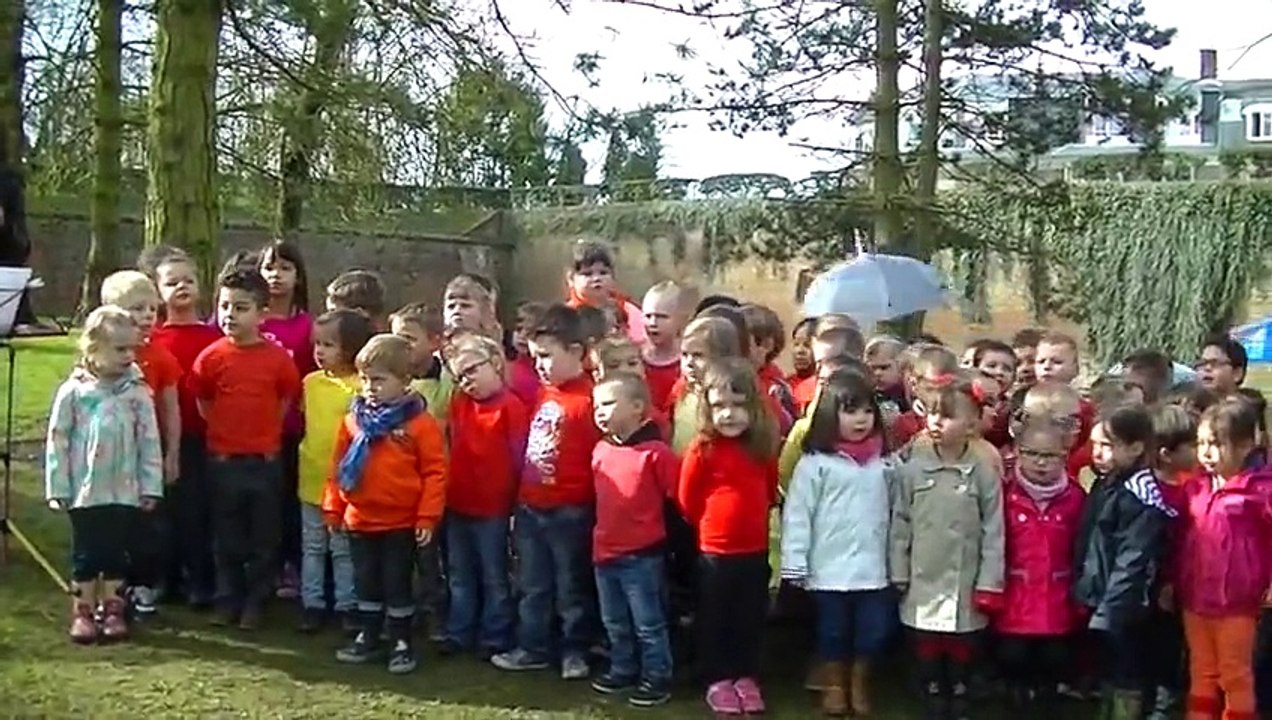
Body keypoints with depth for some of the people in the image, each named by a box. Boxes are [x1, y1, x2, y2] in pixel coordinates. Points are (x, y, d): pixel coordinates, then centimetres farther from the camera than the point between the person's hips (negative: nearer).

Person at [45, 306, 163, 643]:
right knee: (85, 554, 8)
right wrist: (57, 488, -4)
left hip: (125, 492, 1)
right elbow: (57, 440, -3)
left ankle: (113, 608, 22)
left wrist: (150, 487, 0)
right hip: (84, 491, -1)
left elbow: (149, 442, 0)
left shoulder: (138, 392, -3)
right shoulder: (73, 391, -6)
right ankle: (83, 612, 19)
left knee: (116, 553, 10)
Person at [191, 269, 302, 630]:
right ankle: (227, 601, 23)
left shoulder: (278, 358, -6)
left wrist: (265, 434, 4)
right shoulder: (211, 357, -6)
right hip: (223, 459, 0)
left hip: (265, 459, 0)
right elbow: (203, 403, 5)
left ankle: (255, 603, 21)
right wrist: (226, 431, 2)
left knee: (264, 538, 9)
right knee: (227, 538, 11)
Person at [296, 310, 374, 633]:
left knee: (344, 550, 9)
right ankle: (312, 604, 23)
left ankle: (346, 606, 19)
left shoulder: (360, 387, -14)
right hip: (312, 479, 5)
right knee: (312, 548, 14)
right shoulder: (311, 382, 1)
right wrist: (309, 451, 8)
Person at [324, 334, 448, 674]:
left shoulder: (420, 423, -12)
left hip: (402, 523, -5)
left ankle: (401, 643, 19)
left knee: (397, 583, 6)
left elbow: (435, 472, -12)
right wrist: (333, 507, 9)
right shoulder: (354, 420, 3)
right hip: (360, 520, 5)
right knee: (365, 582, 16)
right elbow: (339, 467, 10)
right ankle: (368, 637, 30)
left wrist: (428, 516, -14)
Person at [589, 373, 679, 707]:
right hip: (605, 552, 7)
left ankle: (657, 679, 16)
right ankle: (623, 671, 34)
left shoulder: (655, 451, -16)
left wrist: (656, 526, -4)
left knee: (648, 624, 4)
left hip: (642, 554, -7)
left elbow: (678, 497, -11)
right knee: (615, 623, 19)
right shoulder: (600, 451, 4)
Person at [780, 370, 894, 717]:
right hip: (829, 569, -3)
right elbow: (797, 515, -7)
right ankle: (833, 685, 29)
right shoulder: (815, 462, -8)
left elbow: (894, 512, 7)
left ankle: (860, 683, 30)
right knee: (833, 632, 10)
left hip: (874, 568, 3)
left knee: (873, 632, 10)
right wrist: (795, 564, -10)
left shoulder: (884, 462, 4)